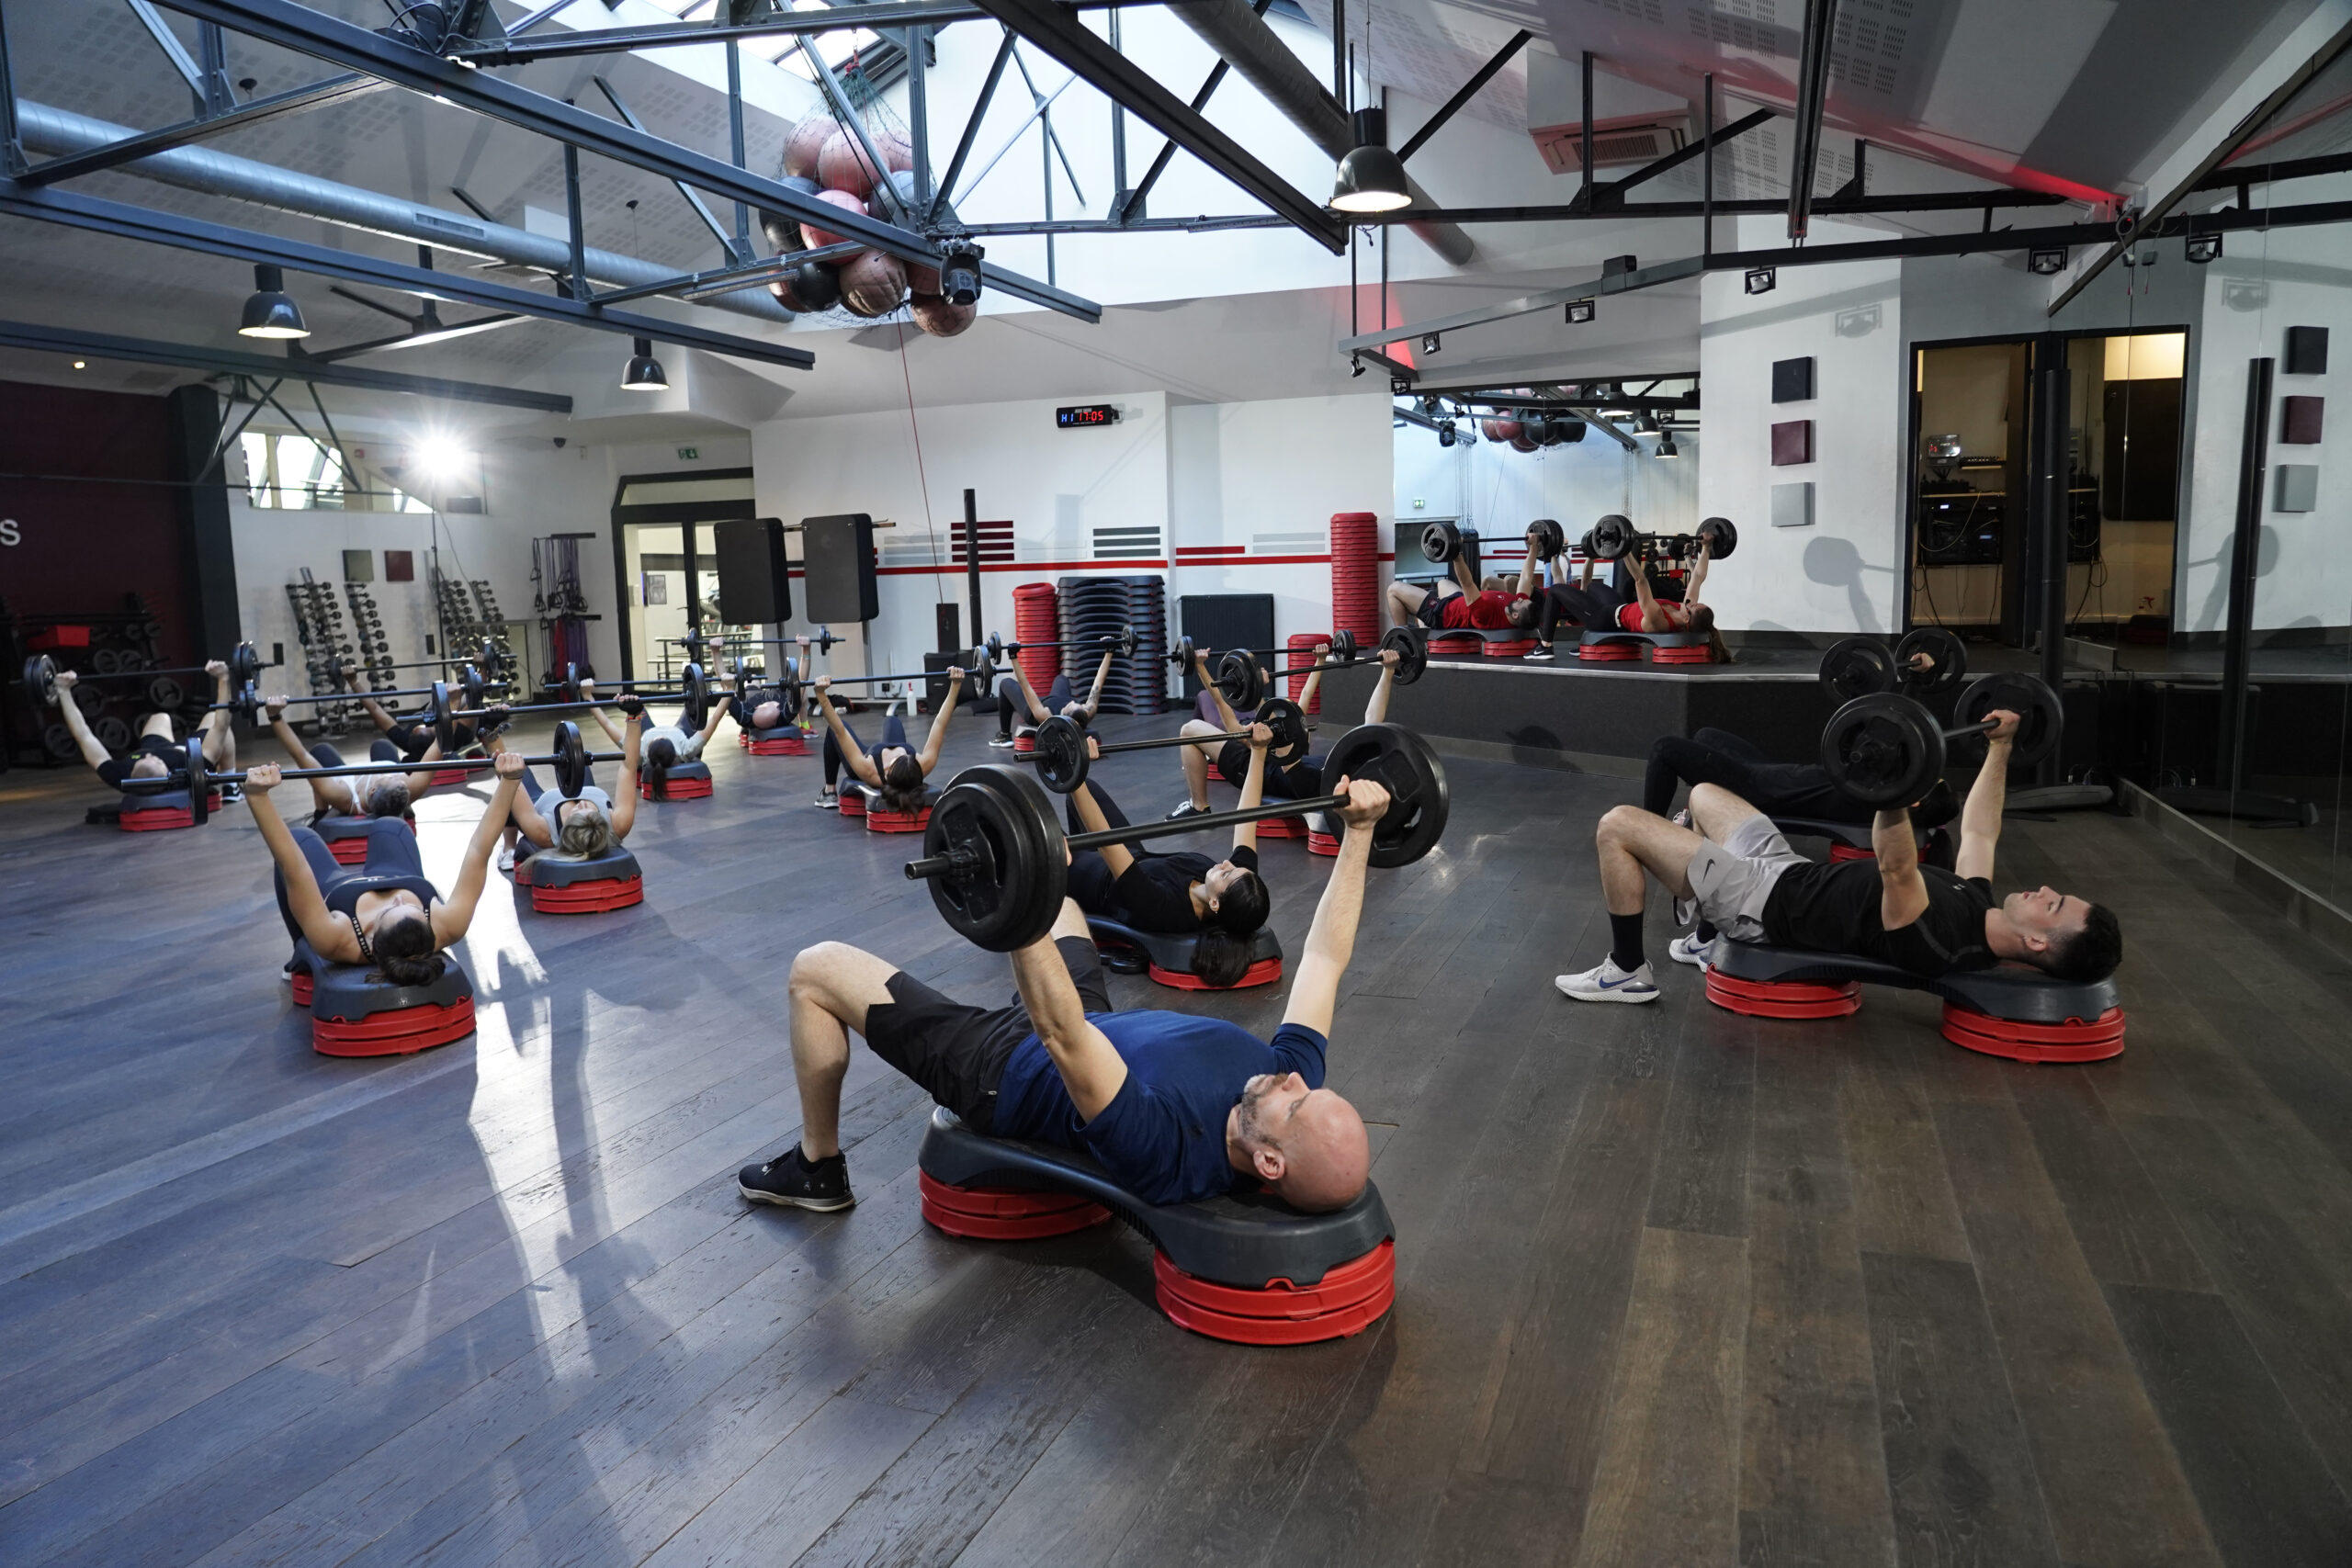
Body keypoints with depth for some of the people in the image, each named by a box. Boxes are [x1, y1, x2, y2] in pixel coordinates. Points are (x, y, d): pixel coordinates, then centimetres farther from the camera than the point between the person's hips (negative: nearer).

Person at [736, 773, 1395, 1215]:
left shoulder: (1164, 1152, -43)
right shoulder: (1294, 1081, -23)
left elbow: (1059, 1034, -53)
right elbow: (1327, 956, -15)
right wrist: (1359, 831, -15)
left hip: (1000, 1069, -7)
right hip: (1098, 1029, 7)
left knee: (815, 971, 0)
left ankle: (817, 1169, 24)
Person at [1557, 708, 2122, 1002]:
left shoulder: (1940, 944, -31)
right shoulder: (1977, 910, -4)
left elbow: (1896, 870, -47)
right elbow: (1980, 830, 12)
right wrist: (2001, 746, 14)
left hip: (1762, 900, -9)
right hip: (1789, 872, 9)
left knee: (1617, 824, -15)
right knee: (1703, 793, 28)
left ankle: (1627, 971, 5)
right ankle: (1711, 937, 33)